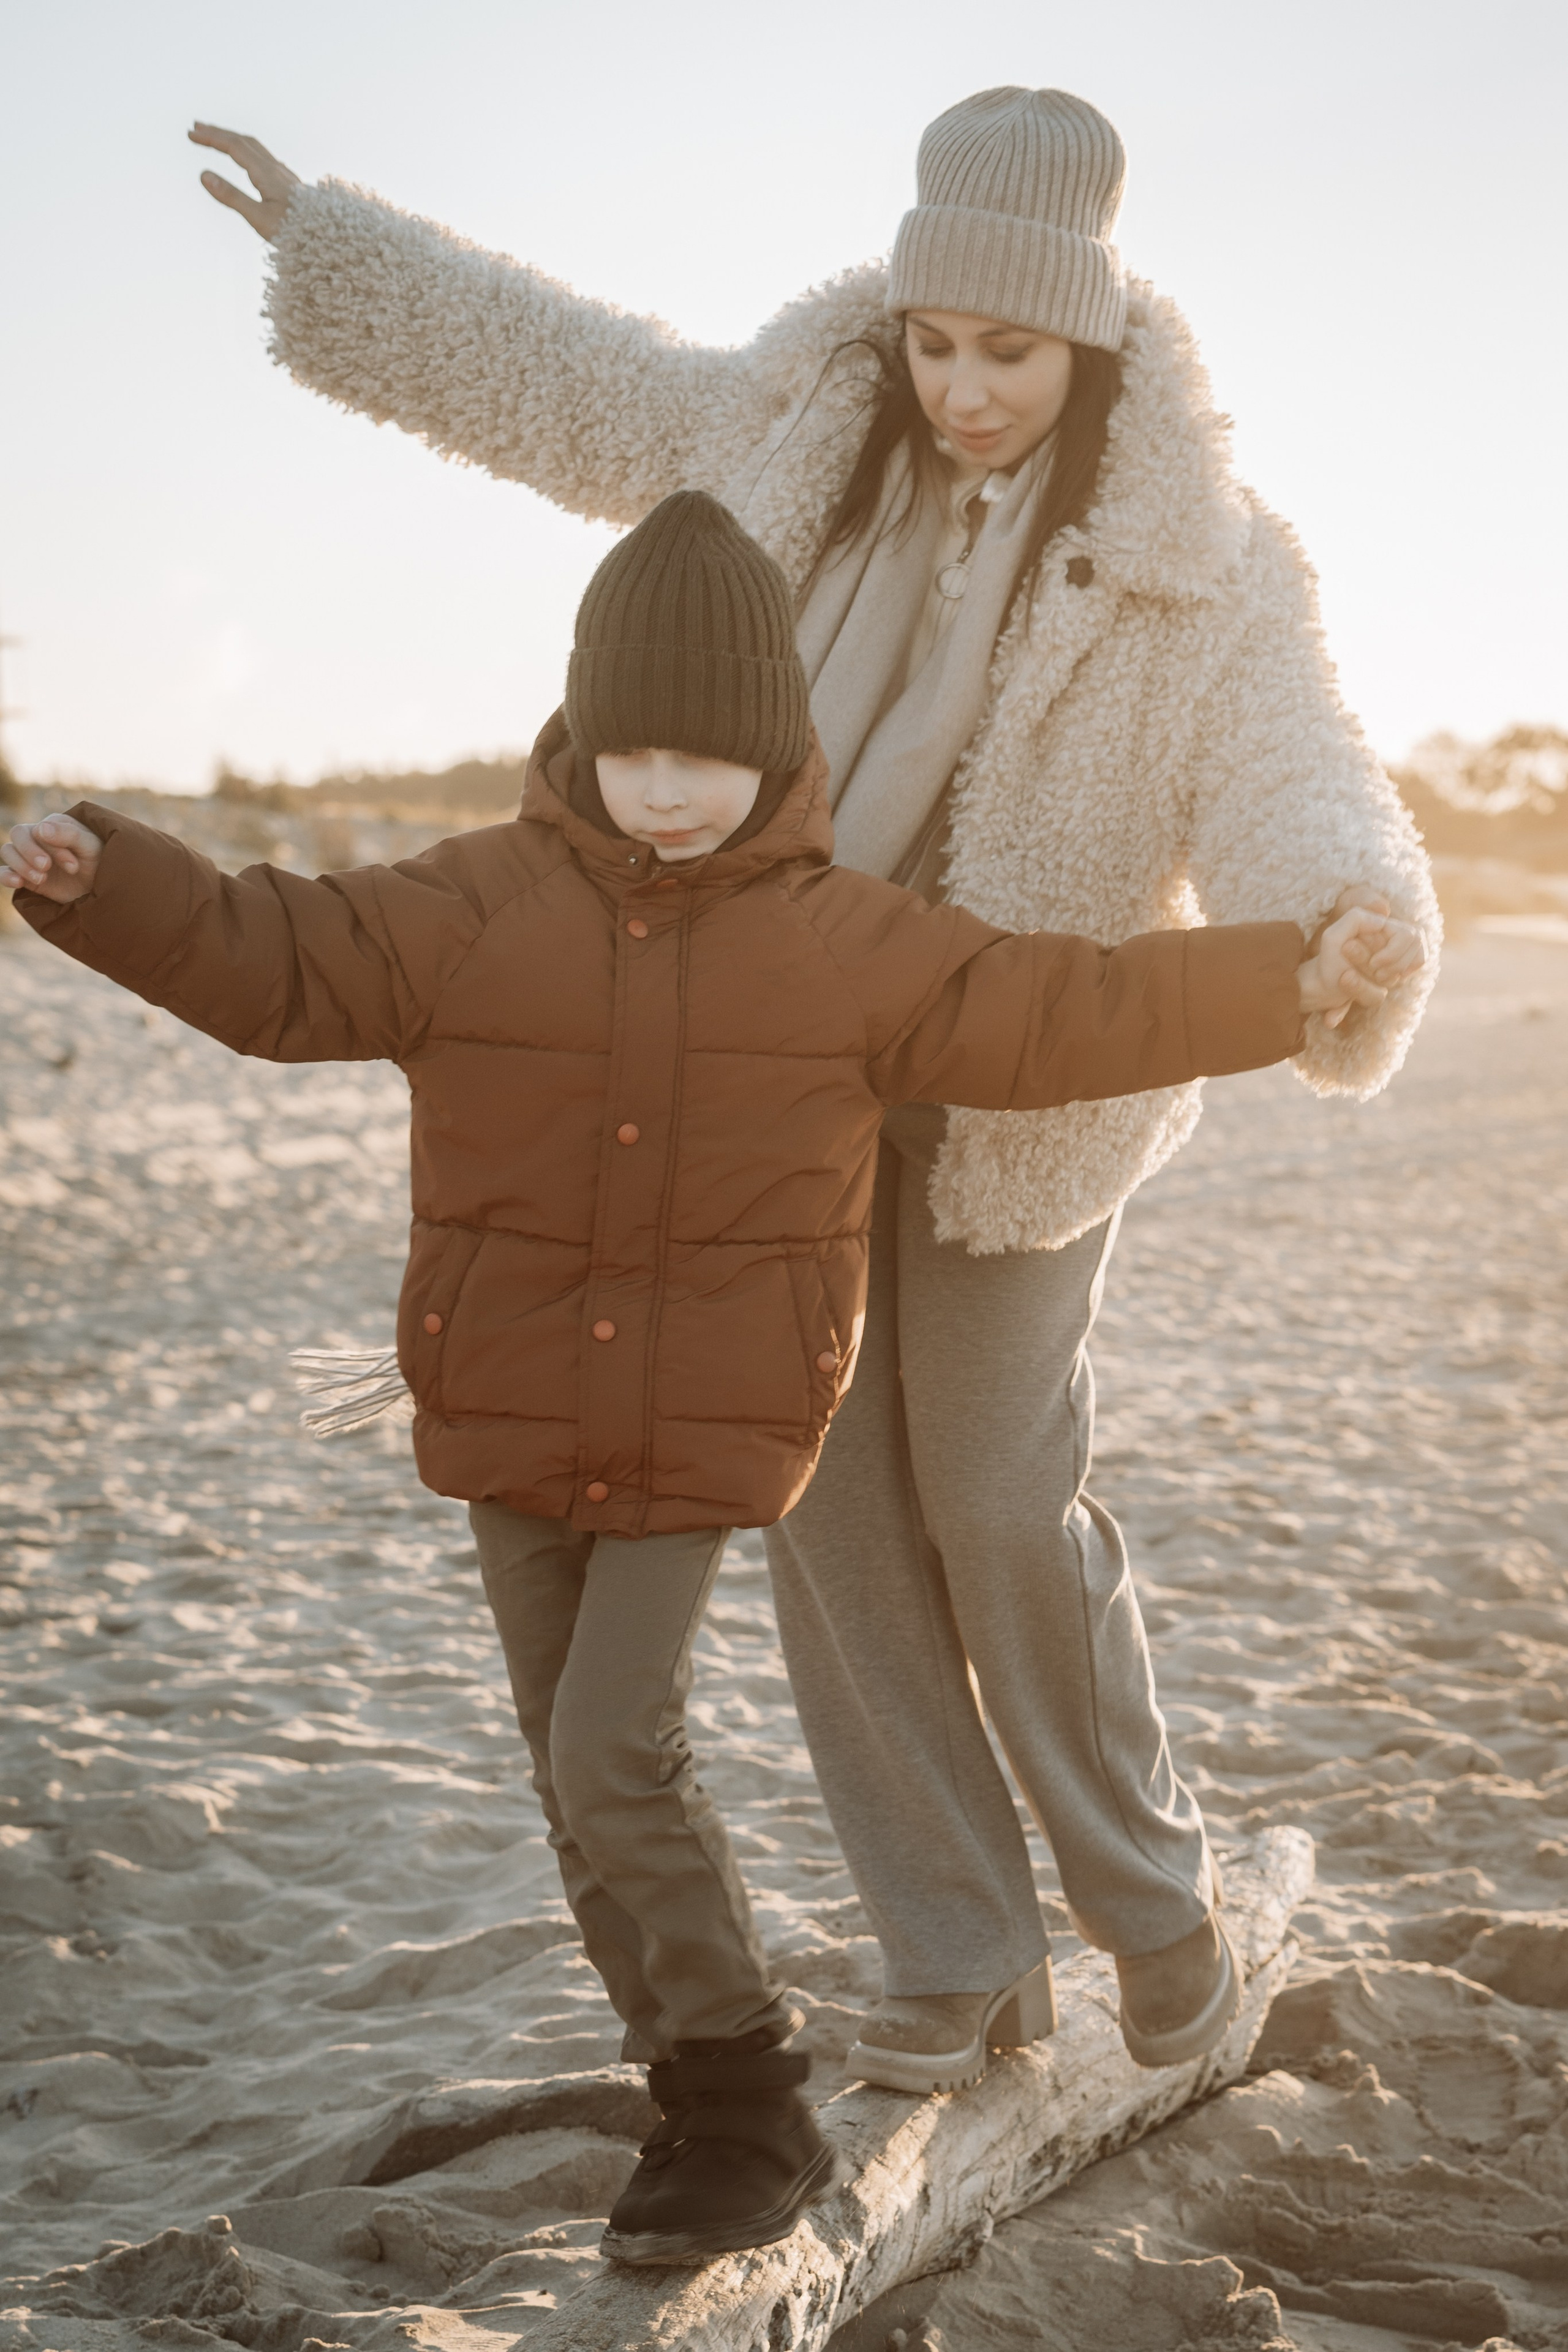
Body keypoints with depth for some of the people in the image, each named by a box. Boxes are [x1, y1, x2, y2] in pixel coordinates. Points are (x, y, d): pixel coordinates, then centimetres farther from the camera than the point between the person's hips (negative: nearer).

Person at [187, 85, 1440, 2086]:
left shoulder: (1198, 567, -15)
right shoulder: (806, 438, -3)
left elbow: (1294, 802, -28)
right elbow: (548, 375, 11)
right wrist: (326, 239, 14)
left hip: (1013, 1093, -4)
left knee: (1001, 1508, 0)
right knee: (833, 1497, 5)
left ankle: (1144, 1886, 26)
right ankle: (953, 1939, 19)